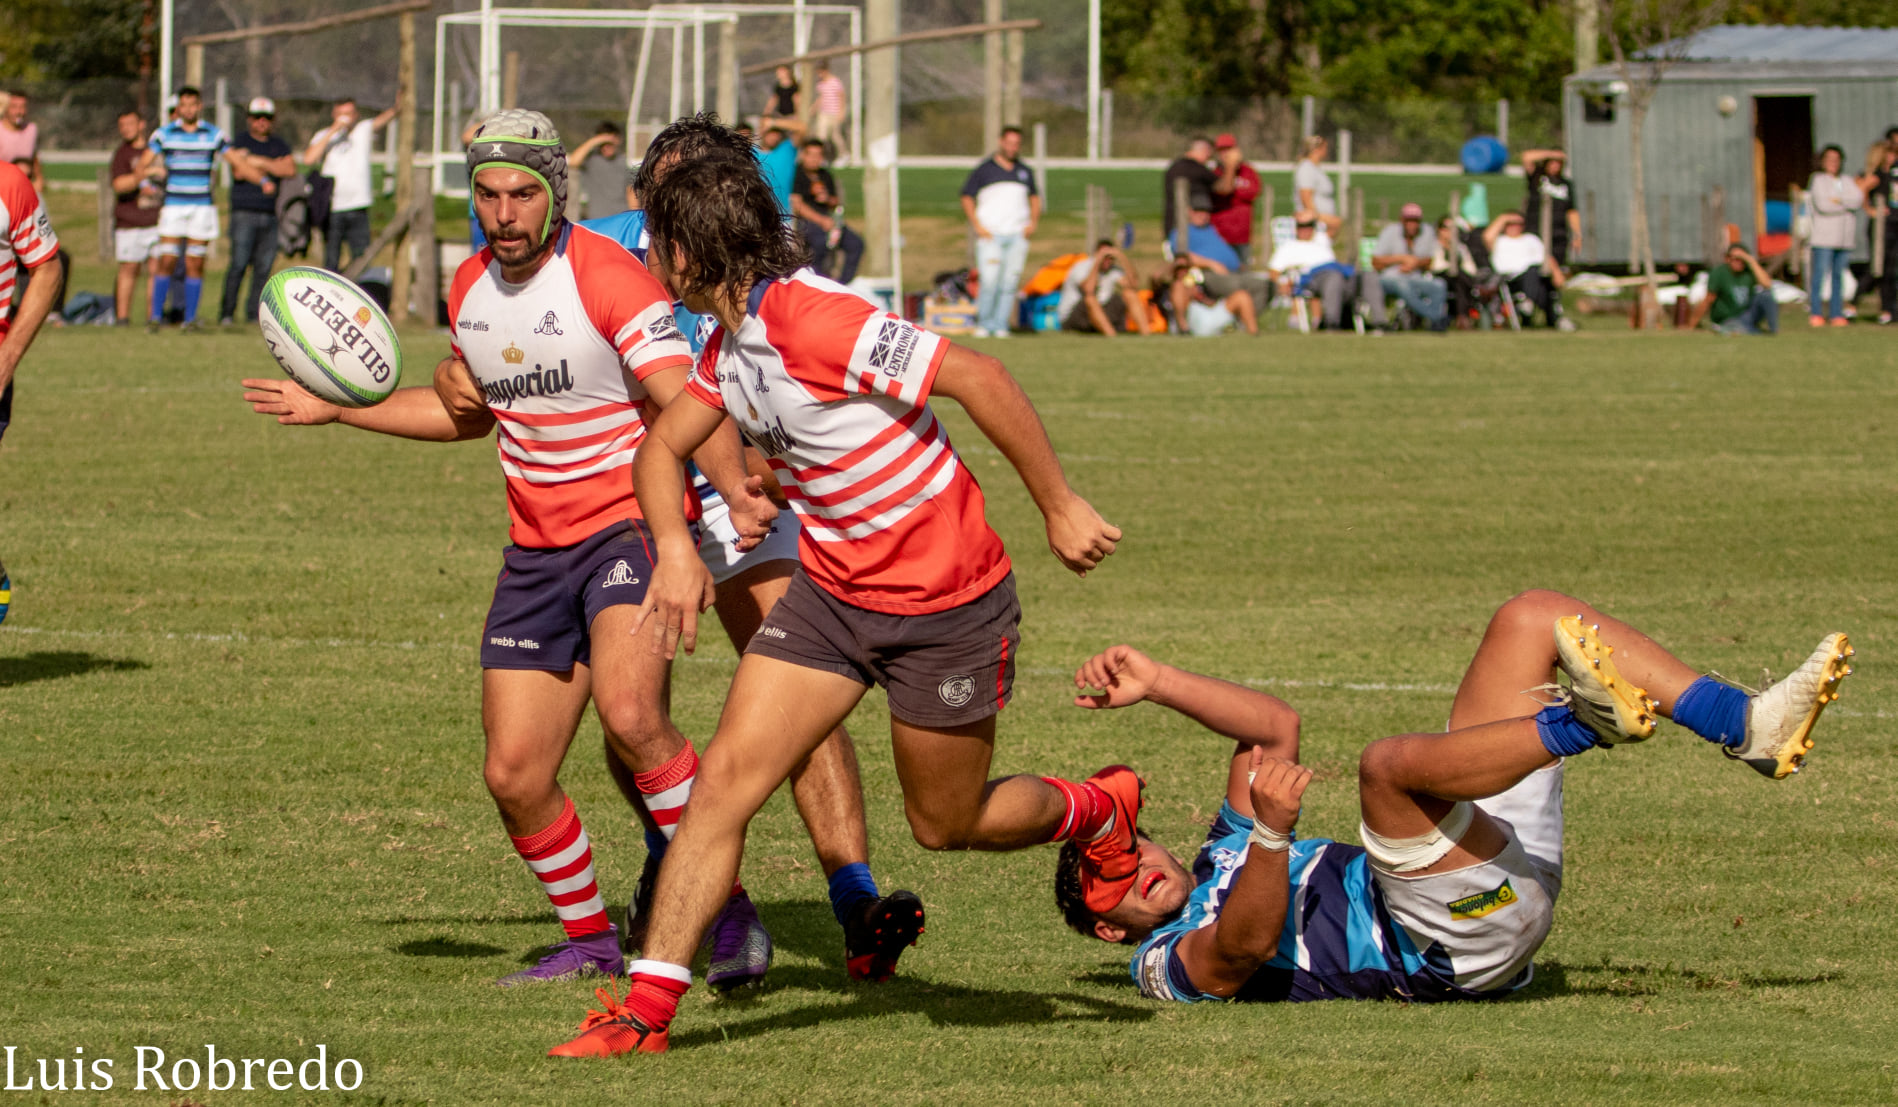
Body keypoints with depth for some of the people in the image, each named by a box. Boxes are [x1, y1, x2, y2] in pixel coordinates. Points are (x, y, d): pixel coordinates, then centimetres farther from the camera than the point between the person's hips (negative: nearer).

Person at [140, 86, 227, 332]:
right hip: (173, 207, -1)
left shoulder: (214, 134, 6)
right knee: (166, 263, -8)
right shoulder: (164, 134, 5)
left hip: (202, 207, 1)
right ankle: (155, 316, -2)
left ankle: (190, 318, 5)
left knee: (195, 265, 0)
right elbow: (143, 164, 5)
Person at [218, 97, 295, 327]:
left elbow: (290, 169, 0)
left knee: (264, 267, 0)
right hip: (244, 212, -4)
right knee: (239, 264, -11)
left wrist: (258, 161, -6)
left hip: (269, 214, 4)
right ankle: (227, 313, -8)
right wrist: (272, 167, -4)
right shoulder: (240, 142, 5)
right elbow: (239, 171, -11)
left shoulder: (279, 146, 17)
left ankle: (254, 312, 3)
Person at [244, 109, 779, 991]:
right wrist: (334, 409, 24)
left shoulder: (606, 276, -15)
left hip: (631, 527, -7)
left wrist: (737, 492, -43)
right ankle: (589, 940, 24)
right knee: (513, 775, 2)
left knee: (629, 716, -31)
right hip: (536, 550, 7)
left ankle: (724, 909, -17)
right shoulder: (471, 288, 7)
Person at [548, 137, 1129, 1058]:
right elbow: (665, 445, 12)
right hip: (831, 591, 7)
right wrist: (675, 547, -9)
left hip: (946, 603, -7)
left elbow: (977, 377, -29)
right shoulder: (730, 341, 1)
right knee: (726, 776, -6)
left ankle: (1099, 811, 39)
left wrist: (1061, 509, -26)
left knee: (945, 825, 9)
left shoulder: (814, 322, -28)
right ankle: (648, 1007, -5)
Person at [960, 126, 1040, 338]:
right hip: (990, 234, -3)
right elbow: (967, 198, 5)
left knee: (1010, 282, -2)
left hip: (1018, 235, 3)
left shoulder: (1024, 172, 16)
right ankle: (983, 324, -2)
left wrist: (1033, 223, 12)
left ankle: (1000, 325, 1)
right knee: (989, 281, -12)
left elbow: (1035, 197, 28)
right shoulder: (985, 170, 4)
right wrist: (977, 226, -6)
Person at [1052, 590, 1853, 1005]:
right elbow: (1247, 943, -22)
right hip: (1454, 944, -9)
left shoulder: (1226, 854, 30)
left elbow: (1277, 725, 25)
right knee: (1389, 762, -37)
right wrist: (1273, 834, -40)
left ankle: (1750, 729, -9)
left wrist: (1155, 682, 14)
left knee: (1533, 619, 8)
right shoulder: (1173, 963, 2)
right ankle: (1586, 718, -50)